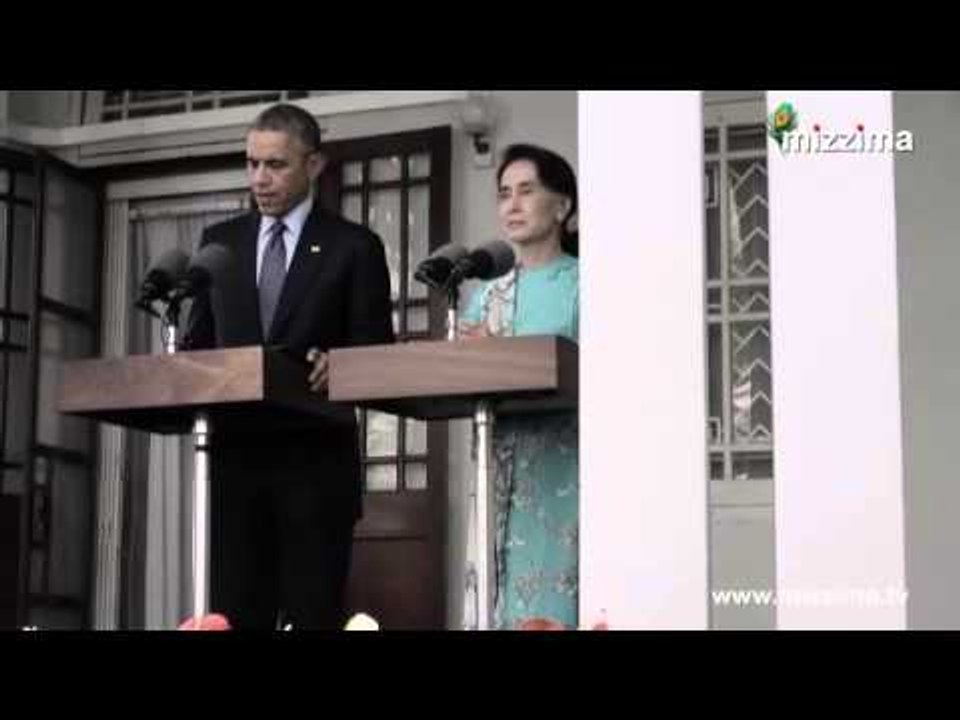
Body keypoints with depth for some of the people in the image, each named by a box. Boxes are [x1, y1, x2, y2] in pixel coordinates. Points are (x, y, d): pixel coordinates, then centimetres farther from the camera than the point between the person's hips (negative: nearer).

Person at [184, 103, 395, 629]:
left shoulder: (354, 247, 3)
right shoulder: (219, 242, 14)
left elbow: (376, 352, 0)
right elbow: (198, 341, 16)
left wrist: (337, 365, -21)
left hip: (315, 461, -3)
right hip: (236, 456, 3)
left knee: (313, 614, -2)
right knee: (233, 611, 1)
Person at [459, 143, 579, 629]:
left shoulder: (584, 284, 3)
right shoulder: (488, 295, 18)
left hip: (564, 462, -4)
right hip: (504, 465, 5)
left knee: (556, 591, -9)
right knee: (509, 592, 1)